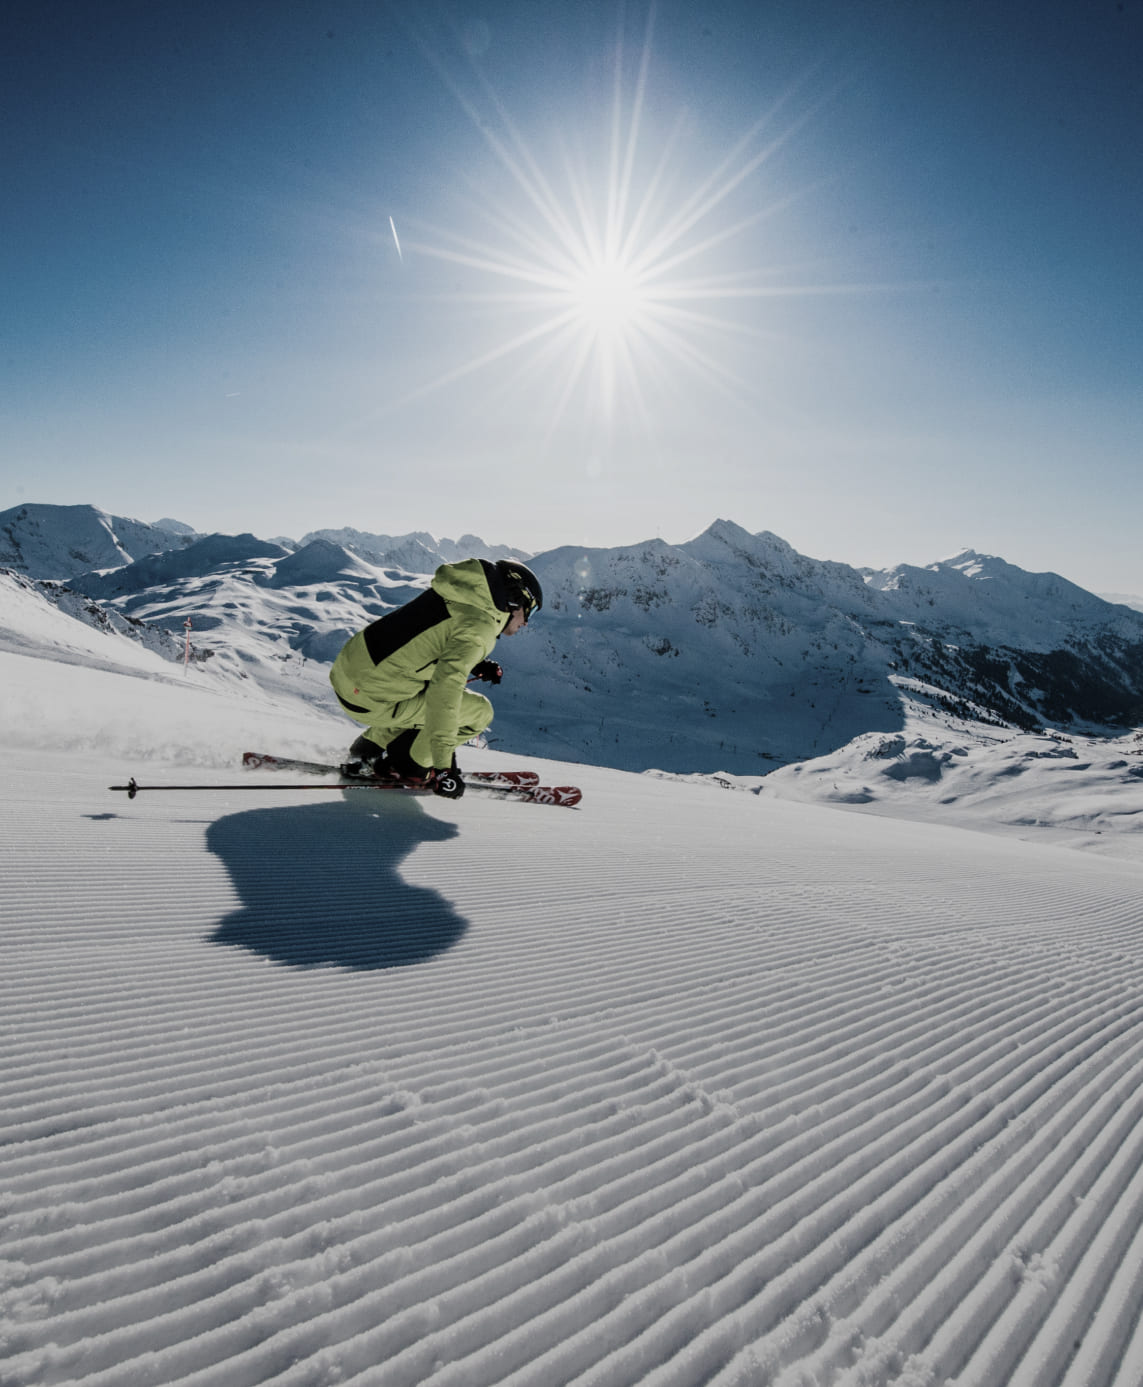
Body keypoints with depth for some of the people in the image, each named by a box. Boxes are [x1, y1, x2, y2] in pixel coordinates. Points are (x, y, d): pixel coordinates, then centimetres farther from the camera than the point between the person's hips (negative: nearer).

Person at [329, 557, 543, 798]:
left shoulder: (454, 593, 9)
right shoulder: (479, 627, -18)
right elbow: (443, 692, -28)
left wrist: (473, 665, 15)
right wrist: (443, 767, -27)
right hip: (371, 701, -9)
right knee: (478, 711, -2)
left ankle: (369, 748, 24)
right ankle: (408, 763, 7)